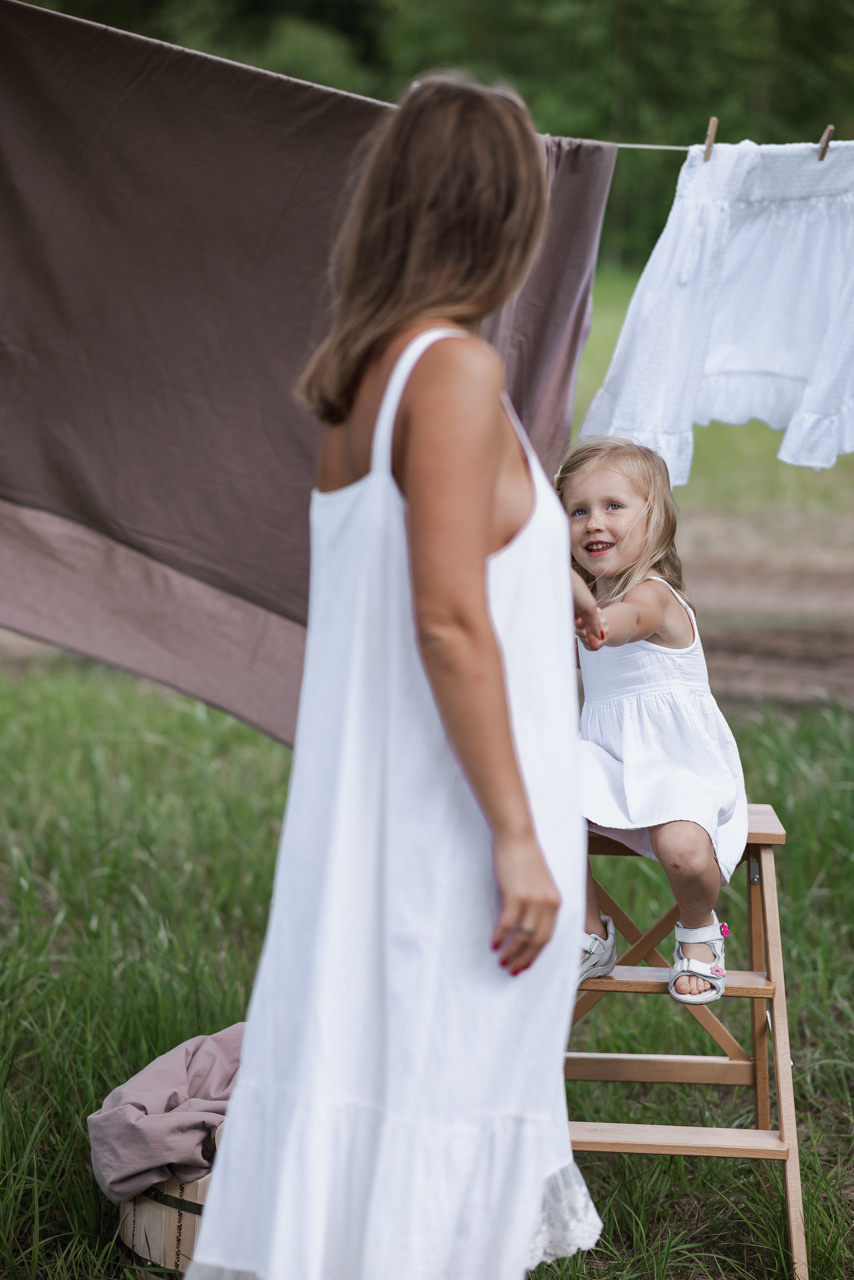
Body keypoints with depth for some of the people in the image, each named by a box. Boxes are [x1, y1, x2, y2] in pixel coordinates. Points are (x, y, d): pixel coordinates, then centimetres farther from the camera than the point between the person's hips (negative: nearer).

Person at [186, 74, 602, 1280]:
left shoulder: (362, 367, 9)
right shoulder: (456, 367, -16)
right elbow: (449, 622, -21)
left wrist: (545, 597, 36)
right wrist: (518, 835, -18)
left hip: (365, 815, 8)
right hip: (447, 824, -8)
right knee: (437, 1090, 1)